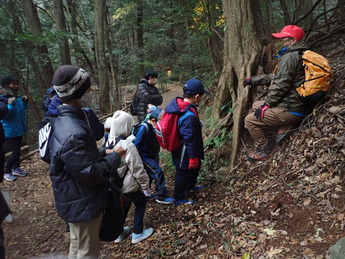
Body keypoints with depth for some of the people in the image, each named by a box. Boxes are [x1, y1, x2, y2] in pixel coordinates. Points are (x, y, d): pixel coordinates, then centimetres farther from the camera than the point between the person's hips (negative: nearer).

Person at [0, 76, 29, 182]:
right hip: (9, 131, -7)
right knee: (15, 152, -6)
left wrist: (25, 103, 3)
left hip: (19, 129, 8)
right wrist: (10, 105, -35)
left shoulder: (17, 98, 3)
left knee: (17, 150, 18)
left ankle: (16, 169, 33)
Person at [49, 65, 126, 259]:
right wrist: (115, 157, -15)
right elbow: (92, 174, -29)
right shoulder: (73, 133, -33)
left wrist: (104, 152, 3)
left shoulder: (66, 119, 1)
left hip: (77, 199, 10)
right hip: (83, 203, -10)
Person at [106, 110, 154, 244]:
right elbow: (138, 169, -21)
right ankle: (137, 233, 25)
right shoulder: (128, 146, -26)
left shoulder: (109, 142, -4)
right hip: (128, 184, -7)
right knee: (140, 203, 17)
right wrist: (145, 186, -10)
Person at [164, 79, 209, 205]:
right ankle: (179, 199, 33)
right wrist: (193, 157, -17)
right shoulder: (189, 116, -35)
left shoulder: (176, 103, -7)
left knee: (196, 165, 30)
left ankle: (190, 186, 54)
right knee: (183, 173, 12)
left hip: (177, 145, 9)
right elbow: (190, 139, -29)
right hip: (185, 152, -9)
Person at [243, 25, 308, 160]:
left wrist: (266, 104, -14)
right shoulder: (297, 55, 15)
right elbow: (275, 77, 19)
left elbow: (280, 85, -23)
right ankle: (284, 126, 10)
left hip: (290, 109, -11)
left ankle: (264, 148, 9)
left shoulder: (289, 57, -18)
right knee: (256, 105, 22)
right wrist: (253, 80, 18)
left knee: (250, 120, -5)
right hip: (297, 104, 11)